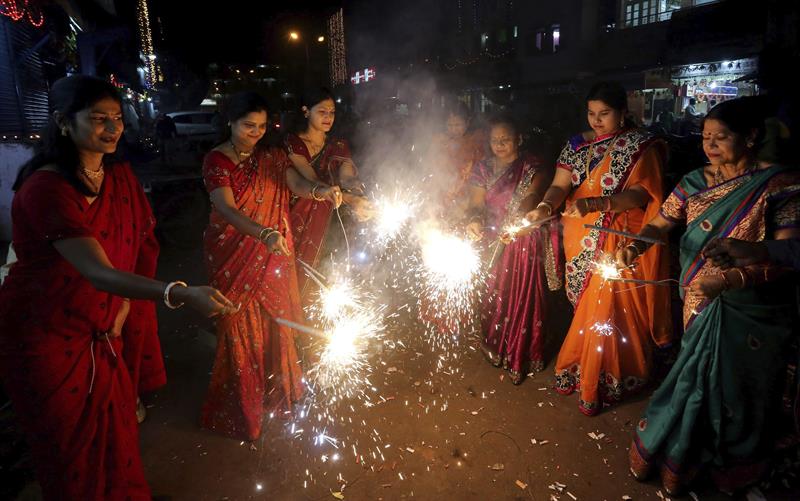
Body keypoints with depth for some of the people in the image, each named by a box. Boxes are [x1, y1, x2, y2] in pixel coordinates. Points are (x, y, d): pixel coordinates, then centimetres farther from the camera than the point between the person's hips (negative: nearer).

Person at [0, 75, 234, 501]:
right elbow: (99, 274, -36)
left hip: (106, 334, 6)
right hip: (47, 337, -5)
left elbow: (139, 248, 7)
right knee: (73, 455, 11)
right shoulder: (45, 189, -24)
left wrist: (122, 312, -3)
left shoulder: (121, 177, -1)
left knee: (116, 438, 15)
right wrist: (181, 294, -50)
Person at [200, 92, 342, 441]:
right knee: (241, 328, 5)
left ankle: (276, 388, 36)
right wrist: (263, 234, -44)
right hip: (233, 257, -4)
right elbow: (227, 209, -26)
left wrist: (319, 190, -37)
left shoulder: (270, 156, 5)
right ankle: (241, 405, 25)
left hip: (272, 254, 4)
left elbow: (295, 183, -13)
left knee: (275, 319, 13)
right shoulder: (216, 160, -11)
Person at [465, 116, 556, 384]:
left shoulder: (532, 166, -5)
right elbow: (476, 203, -3)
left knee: (522, 296, 2)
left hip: (524, 243, -3)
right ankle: (496, 347, 28)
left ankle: (521, 356, 18)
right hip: (493, 241, 3)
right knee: (494, 294, 9)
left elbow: (532, 197, -22)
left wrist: (515, 222, -43)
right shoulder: (483, 168, 6)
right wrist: (476, 221, -27)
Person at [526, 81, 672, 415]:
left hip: (619, 242, -4)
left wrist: (596, 203, -28)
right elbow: (560, 185, -1)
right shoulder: (577, 145, 9)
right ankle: (577, 371, 27)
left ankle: (595, 385, 15)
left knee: (607, 309, -2)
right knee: (585, 308, 11)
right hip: (580, 240, 4)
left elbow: (641, 194, -13)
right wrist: (545, 207, -23)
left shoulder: (641, 146, -3)